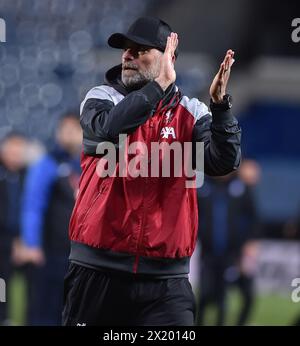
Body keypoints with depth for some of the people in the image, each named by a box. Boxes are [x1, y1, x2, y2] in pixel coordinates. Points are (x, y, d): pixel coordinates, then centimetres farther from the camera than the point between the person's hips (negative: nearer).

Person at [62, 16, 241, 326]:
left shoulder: (191, 113, 5)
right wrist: (161, 83, -18)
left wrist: (220, 104, -23)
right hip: (97, 269, 0)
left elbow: (223, 163, -10)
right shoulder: (101, 98, 4)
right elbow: (110, 127, -19)